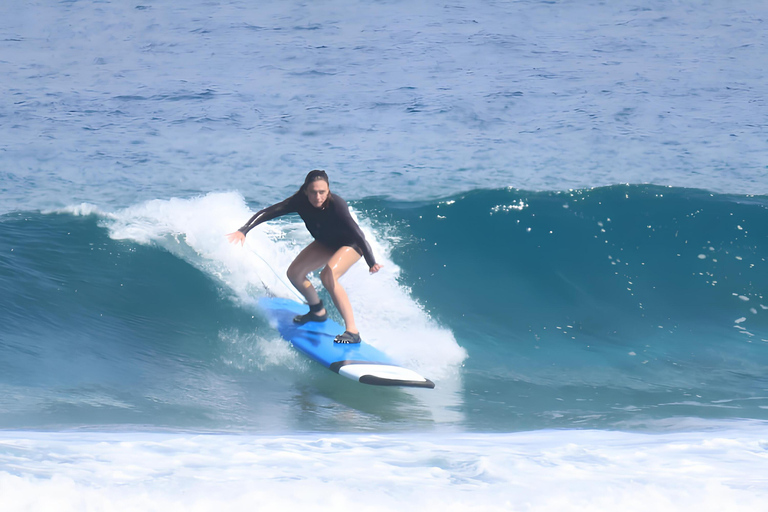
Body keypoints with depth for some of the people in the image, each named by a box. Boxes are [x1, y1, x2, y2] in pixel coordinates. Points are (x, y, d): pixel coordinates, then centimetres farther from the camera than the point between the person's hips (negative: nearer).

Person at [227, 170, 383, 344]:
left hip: (351, 244, -7)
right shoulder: (301, 201, -25)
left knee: (328, 275, -30)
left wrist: (371, 263, -57)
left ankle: (352, 331, -31)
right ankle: (318, 311, 32)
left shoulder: (336, 205, -38)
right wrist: (243, 230, -37)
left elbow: (358, 234, -44)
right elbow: (267, 213, -23)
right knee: (294, 273, 5)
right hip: (326, 242, 7)